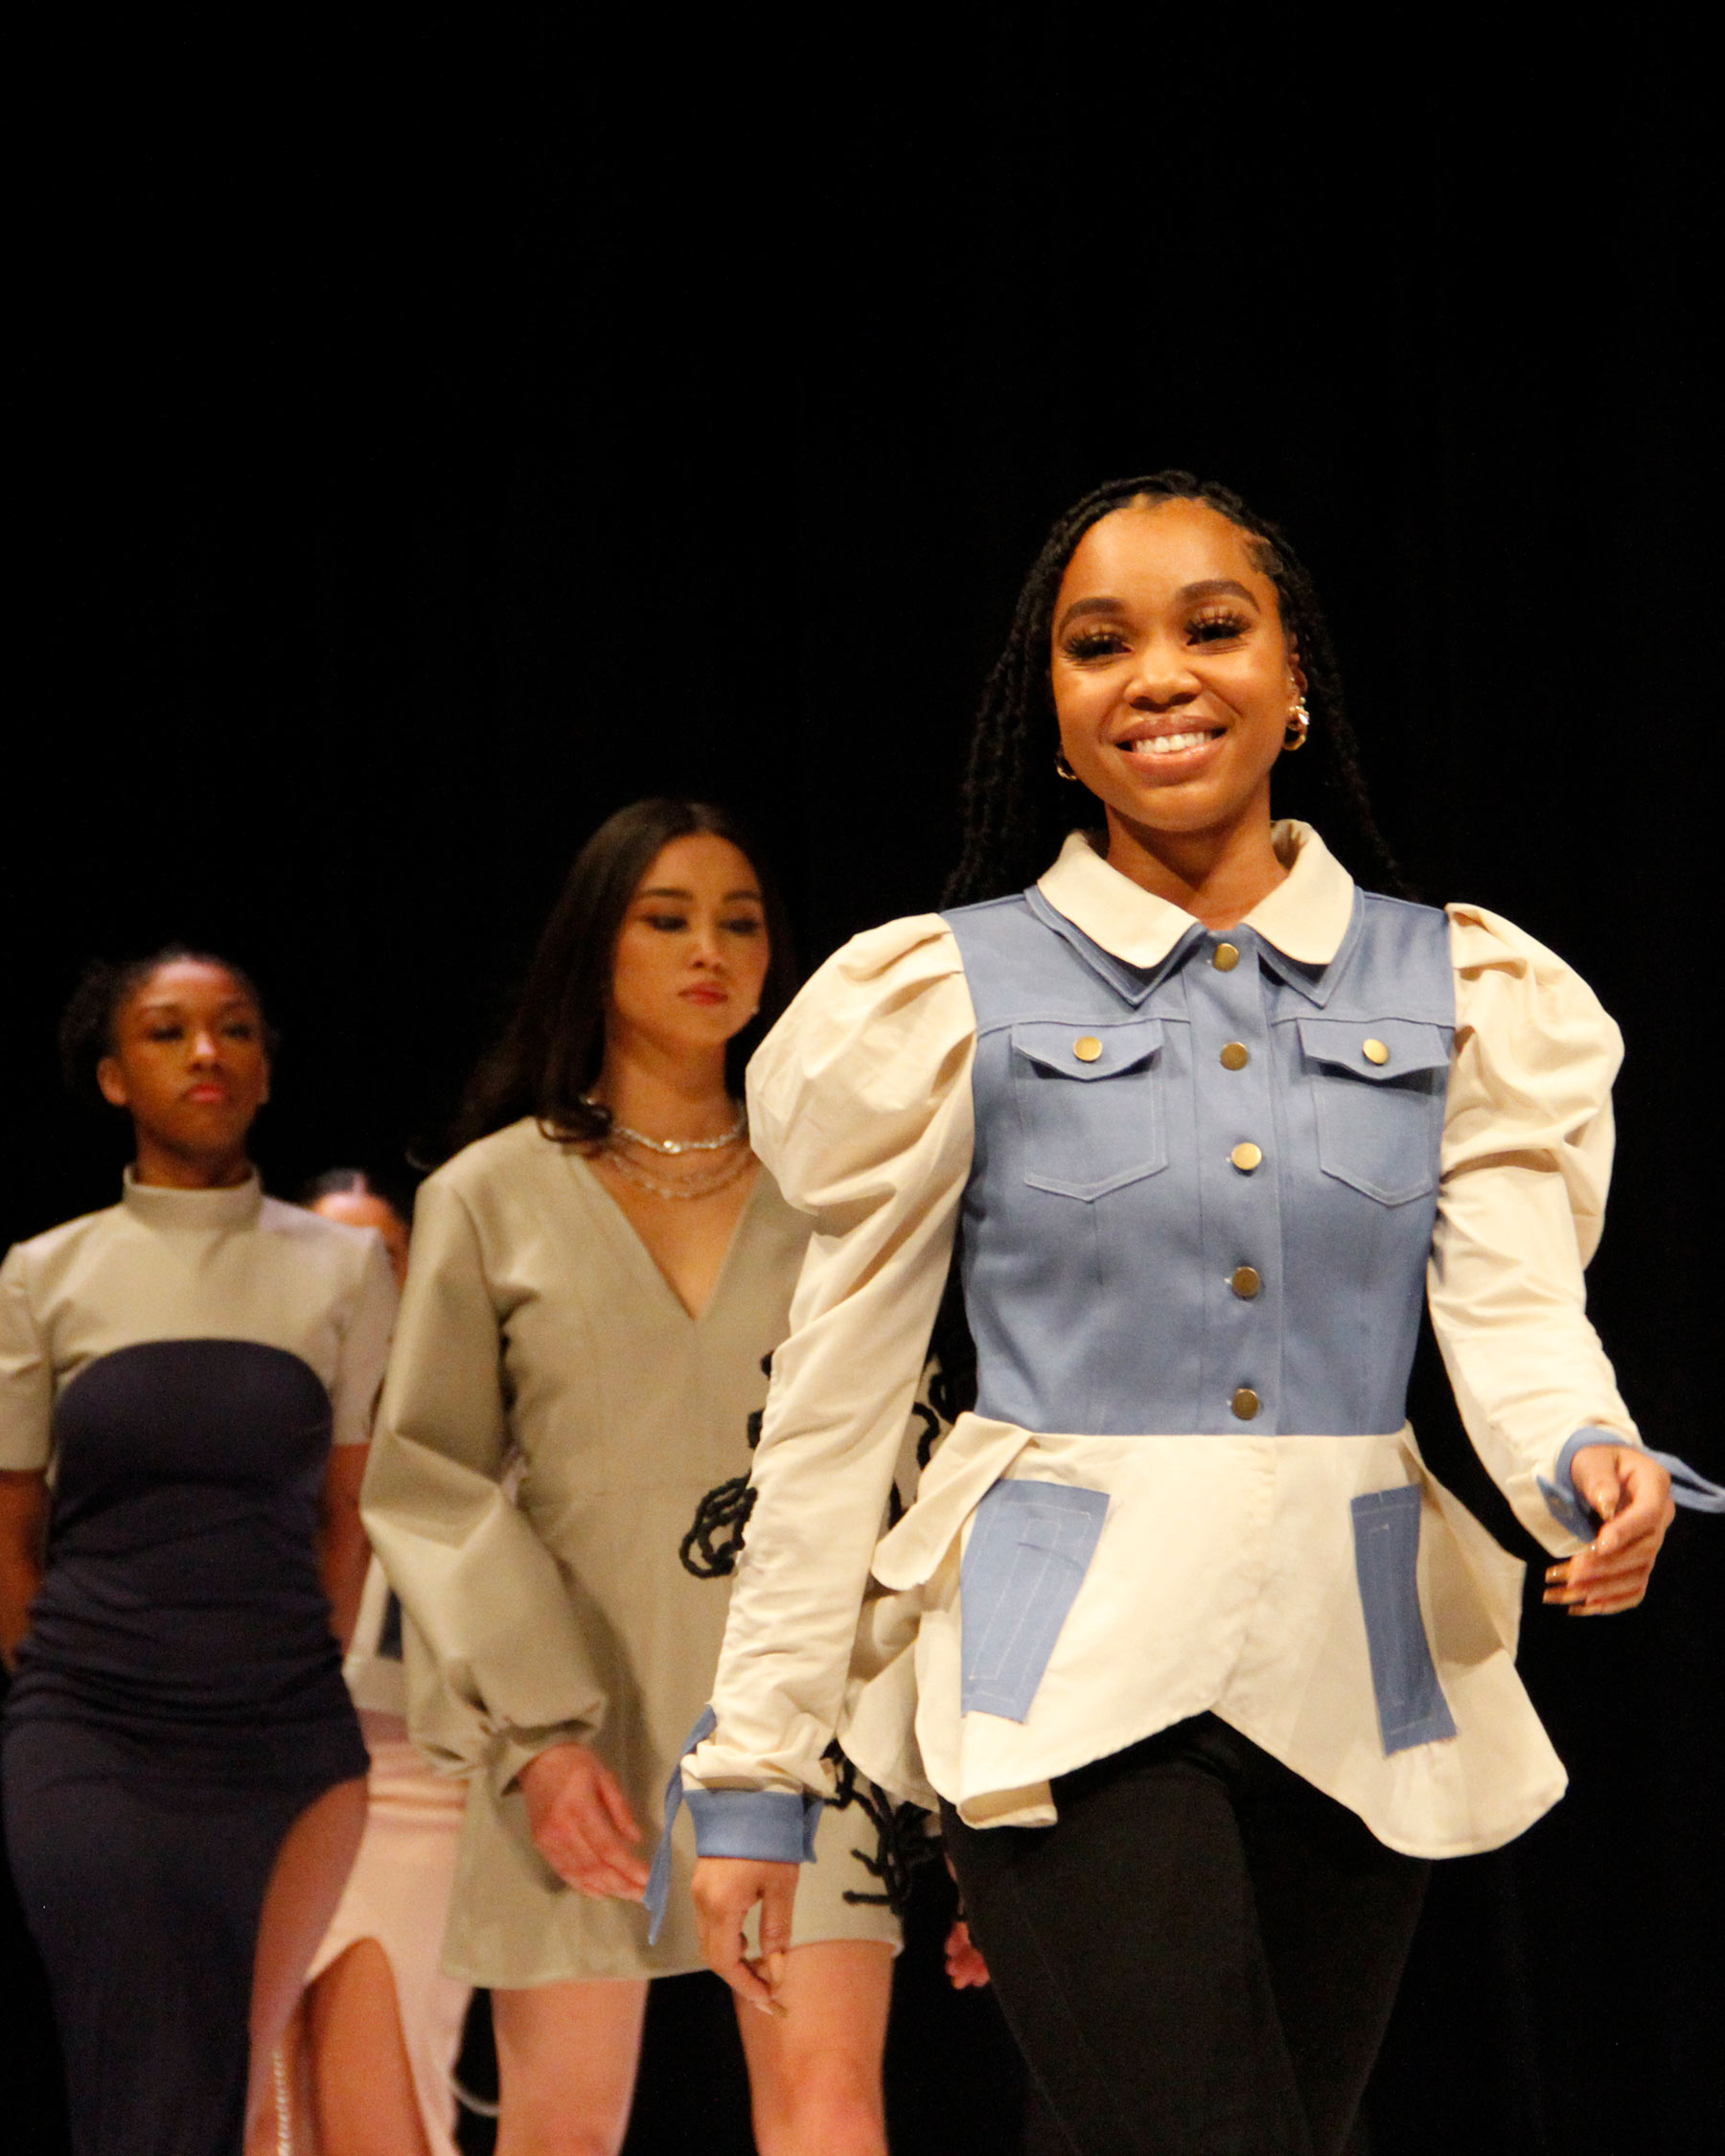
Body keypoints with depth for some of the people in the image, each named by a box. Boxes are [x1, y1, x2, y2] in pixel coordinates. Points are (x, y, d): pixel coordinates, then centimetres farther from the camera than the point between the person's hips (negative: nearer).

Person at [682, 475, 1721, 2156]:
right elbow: (833, 1394, 3)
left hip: (1358, 1681, 3)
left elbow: (1514, 1305, -1)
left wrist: (1585, 1461, -25)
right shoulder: (950, 995, 2)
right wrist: (752, 1777, 1)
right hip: (1074, 1671, -3)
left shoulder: (1458, 993, 8)